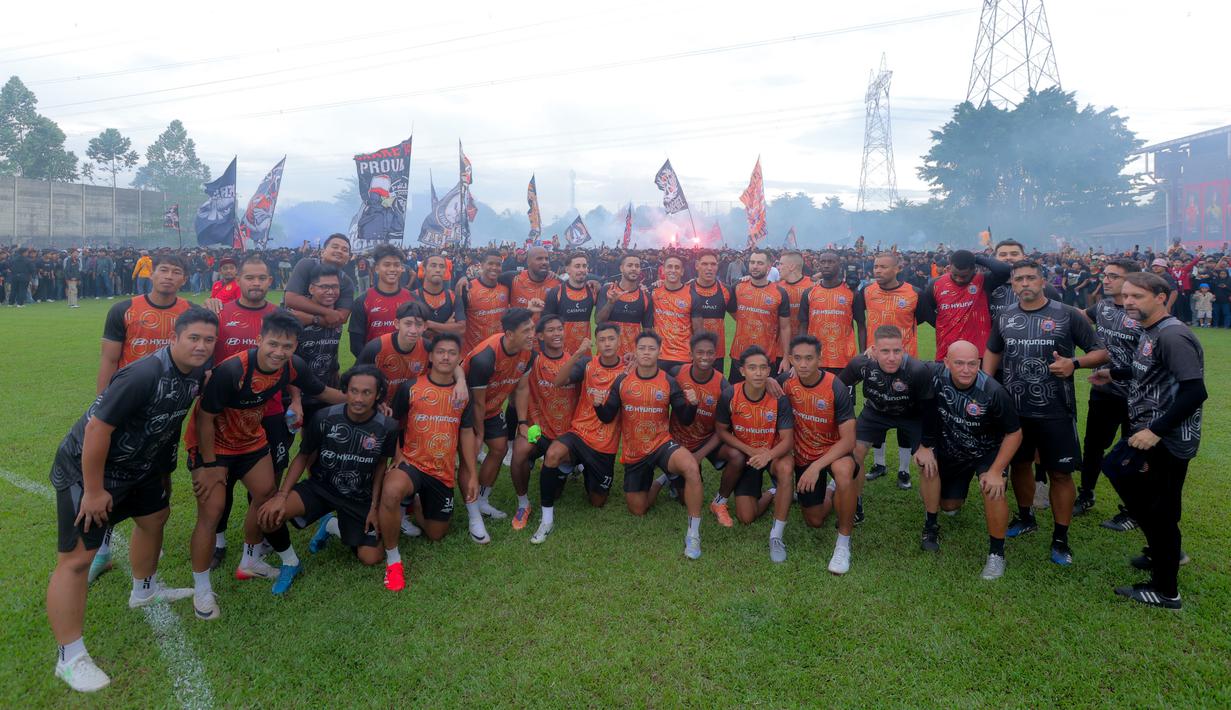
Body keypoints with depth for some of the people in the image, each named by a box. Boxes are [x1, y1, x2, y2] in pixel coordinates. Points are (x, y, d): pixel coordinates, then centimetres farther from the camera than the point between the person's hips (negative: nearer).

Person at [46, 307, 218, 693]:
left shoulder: (198, 374, -6)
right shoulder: (144, 375, -33)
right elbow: (97, 428, -30)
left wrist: (162, 469, 19)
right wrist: (94, 491, -23)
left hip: (138, 467, 9)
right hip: (86, 470, -9)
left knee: (155, 518, 24)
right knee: (77, 557, -6)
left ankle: (145, 590, 49)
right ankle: (70, 658, 3)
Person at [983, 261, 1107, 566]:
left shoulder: (1067, 315, -6)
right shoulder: (1005, 318, 6)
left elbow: (1101, 352, -2)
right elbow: (993, 352, 19)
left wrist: (1074, 363, -22)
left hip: (1055, 411, -4)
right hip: (1014, 409, 4)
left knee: (1060, 472, 1)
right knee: (1019, 464, 17)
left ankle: (1060, 538, 16)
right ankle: (1025, 518, 38)